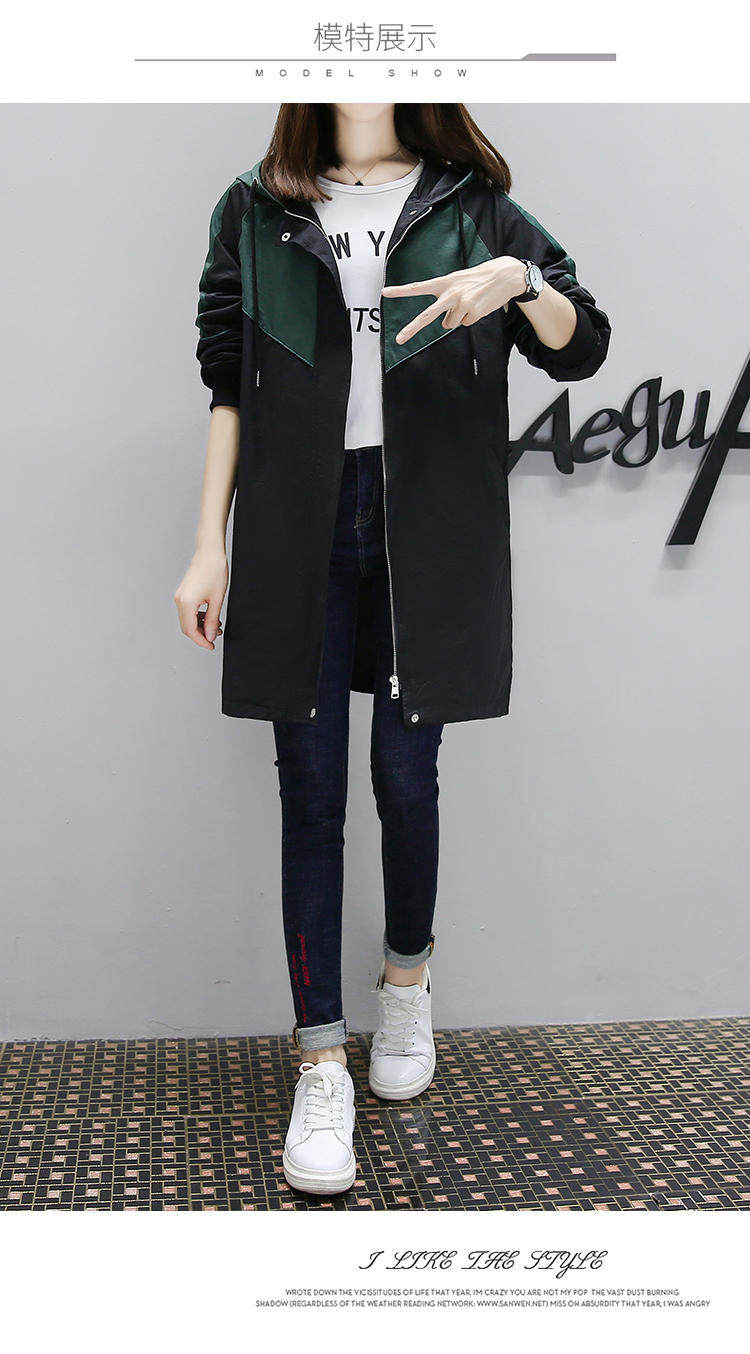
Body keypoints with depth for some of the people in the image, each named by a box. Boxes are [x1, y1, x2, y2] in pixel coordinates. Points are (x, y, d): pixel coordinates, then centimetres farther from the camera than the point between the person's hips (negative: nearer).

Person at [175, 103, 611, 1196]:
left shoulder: (472, 209, 10)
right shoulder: (255, 214, 12)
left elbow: (582, 348, 6)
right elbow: (228, 386, 8)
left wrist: (517, 282, -15)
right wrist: (210, 548, 3)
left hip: (429, 531, 0)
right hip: (297, 529, 0)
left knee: (406, 778, 5)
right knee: (312, 792, 0)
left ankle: (408, 976, 33)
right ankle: (323, 1064, 7)